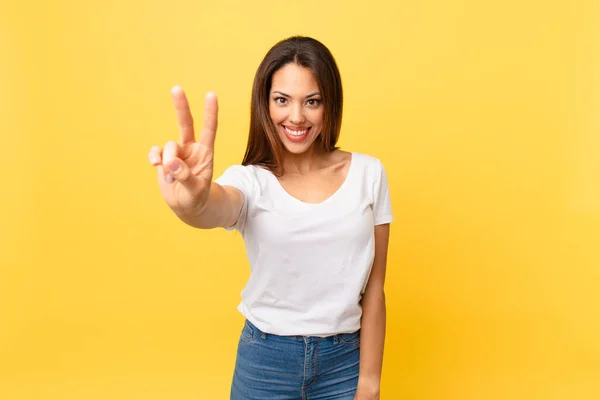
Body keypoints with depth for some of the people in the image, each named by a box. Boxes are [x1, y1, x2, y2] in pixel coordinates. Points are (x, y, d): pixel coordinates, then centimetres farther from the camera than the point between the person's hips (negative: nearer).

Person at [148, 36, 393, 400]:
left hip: (345, 360, 1)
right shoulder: (251, 180, -8)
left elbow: (373, 289, -3)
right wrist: (191, 203, -56)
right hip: (266, 360, 0)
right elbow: (218, 209, -33)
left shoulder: (368, 173, -5)